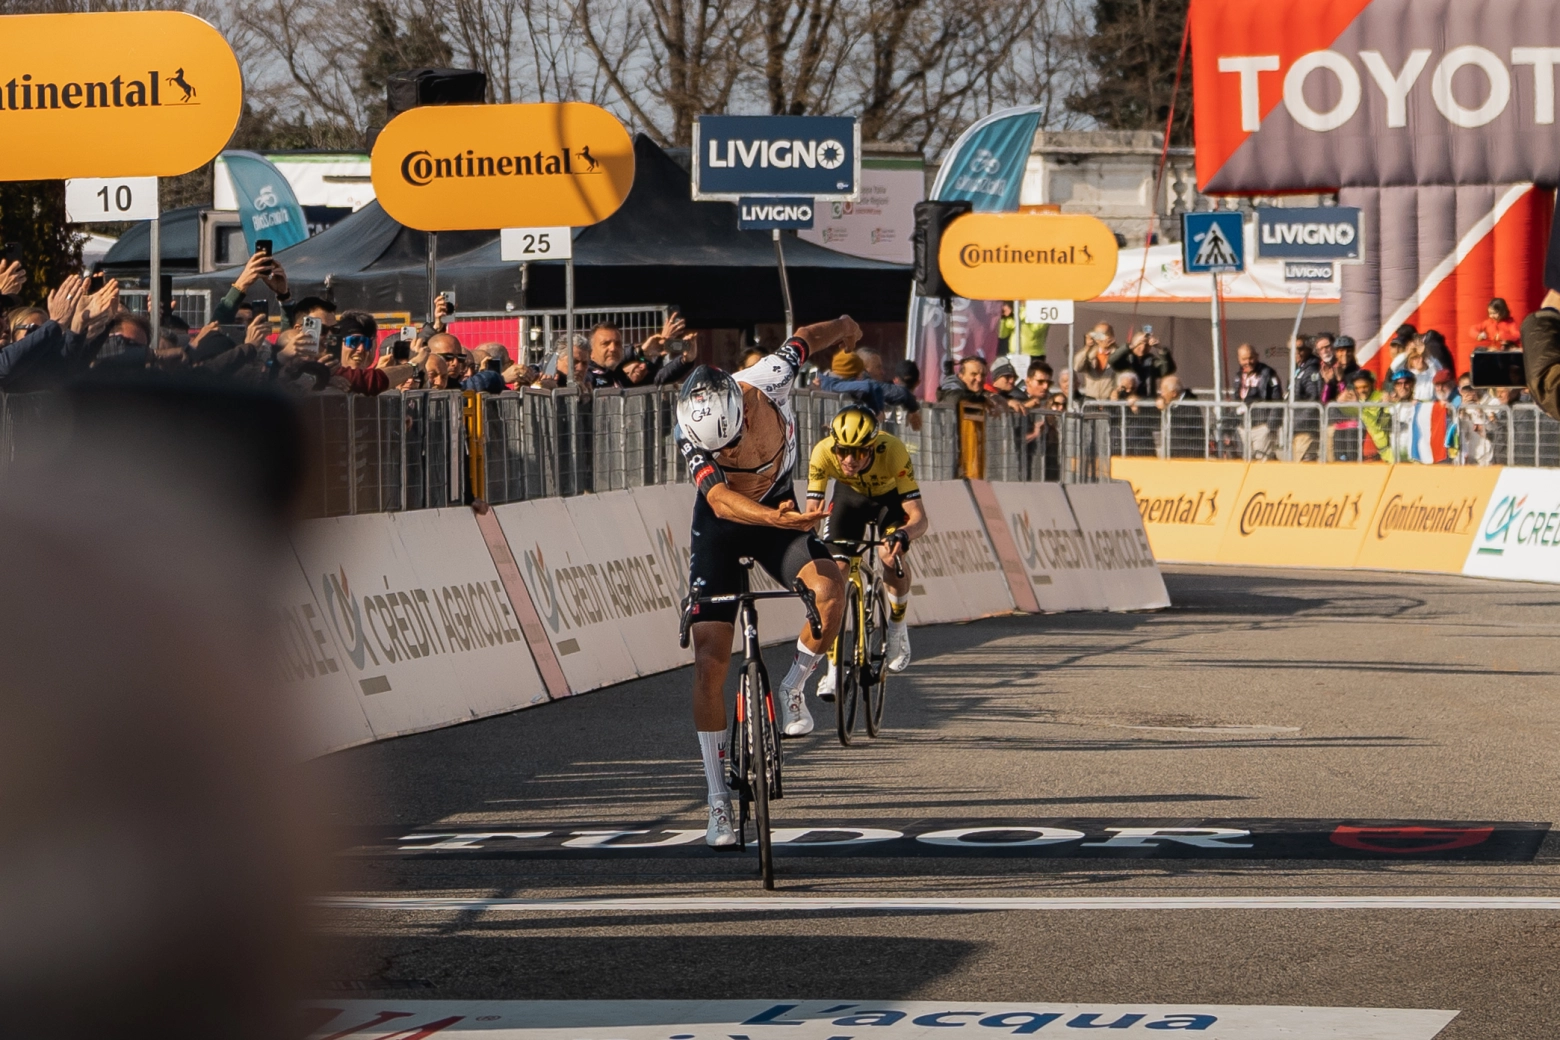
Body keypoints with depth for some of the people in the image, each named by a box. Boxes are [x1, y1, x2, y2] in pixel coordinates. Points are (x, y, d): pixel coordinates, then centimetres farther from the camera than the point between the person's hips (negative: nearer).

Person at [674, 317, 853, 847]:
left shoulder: (768, 381, -28)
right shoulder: (692, 436, -32)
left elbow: (806, 338, -6)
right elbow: (721, 500, -46)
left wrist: (842, 327, 15)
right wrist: (780, 519, -63)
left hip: (780, 514, 2)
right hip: (722, 528, -2)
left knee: (830, 590, -30)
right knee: (709, 663, -9)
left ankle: (794, 687, -2)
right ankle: (718, 800, 0)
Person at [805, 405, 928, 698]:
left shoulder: (893, 451, -40)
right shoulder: (823, 452, -36)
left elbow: (918, 516, -40)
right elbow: (812, 508, -34)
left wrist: (902, 536, -61)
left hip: (890, 495, -1)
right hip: (850, 495, 1)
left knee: (893, 559, -22)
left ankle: (897, 623, 12)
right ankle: (833, 666, -10)